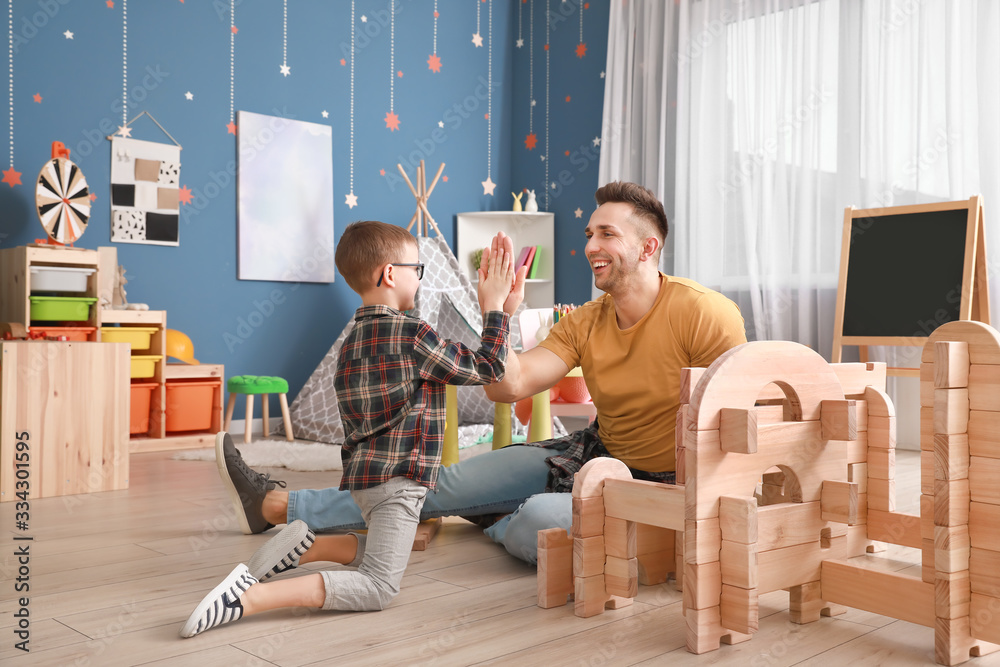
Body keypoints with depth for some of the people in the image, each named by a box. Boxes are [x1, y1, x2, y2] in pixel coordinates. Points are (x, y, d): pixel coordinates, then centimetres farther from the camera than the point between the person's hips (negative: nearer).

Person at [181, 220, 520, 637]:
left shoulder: (354, 339, 13)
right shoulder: (412, 334, -12)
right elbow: (487, 370, -5)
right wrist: (495, 307, 3)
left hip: (362, 475, 9)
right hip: (397, 477, -9)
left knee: (375, 552, 29)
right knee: (378, 587, -11)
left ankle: (306, 543, 6)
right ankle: (248, 598, -23)